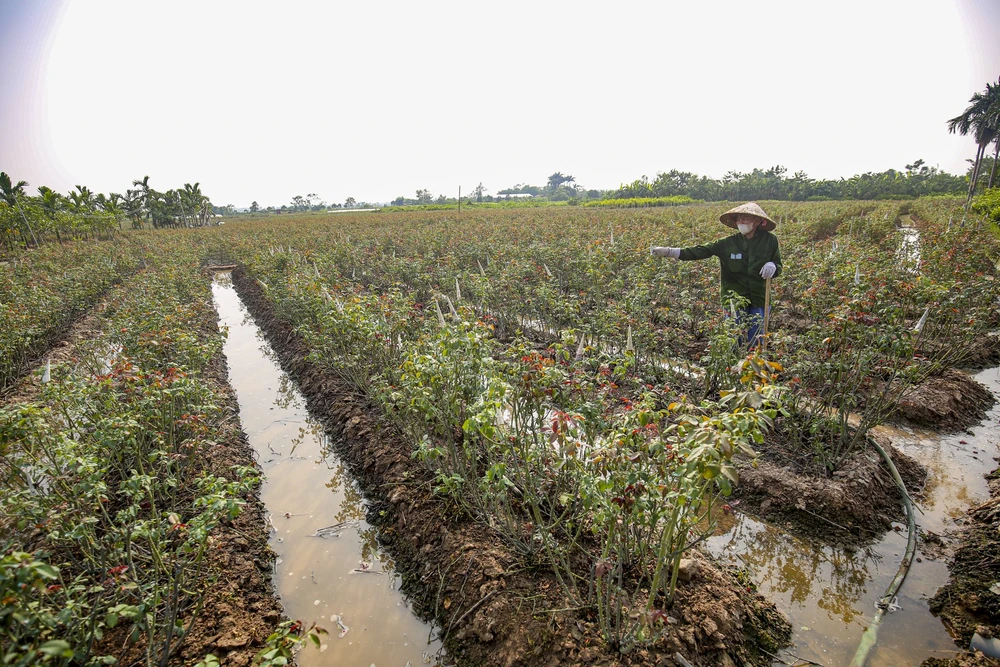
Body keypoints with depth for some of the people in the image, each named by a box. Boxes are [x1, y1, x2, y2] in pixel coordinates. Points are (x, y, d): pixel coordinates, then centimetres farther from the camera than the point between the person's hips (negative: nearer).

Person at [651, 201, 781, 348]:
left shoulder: (770, 241, -2)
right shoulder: (729, 243, -5)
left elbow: (778, 267, 9)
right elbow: (701, 251, -12)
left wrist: (773, 266, -17)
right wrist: (669, 252, -24)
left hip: (758, 300, 0)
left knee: (755, 342, 7)